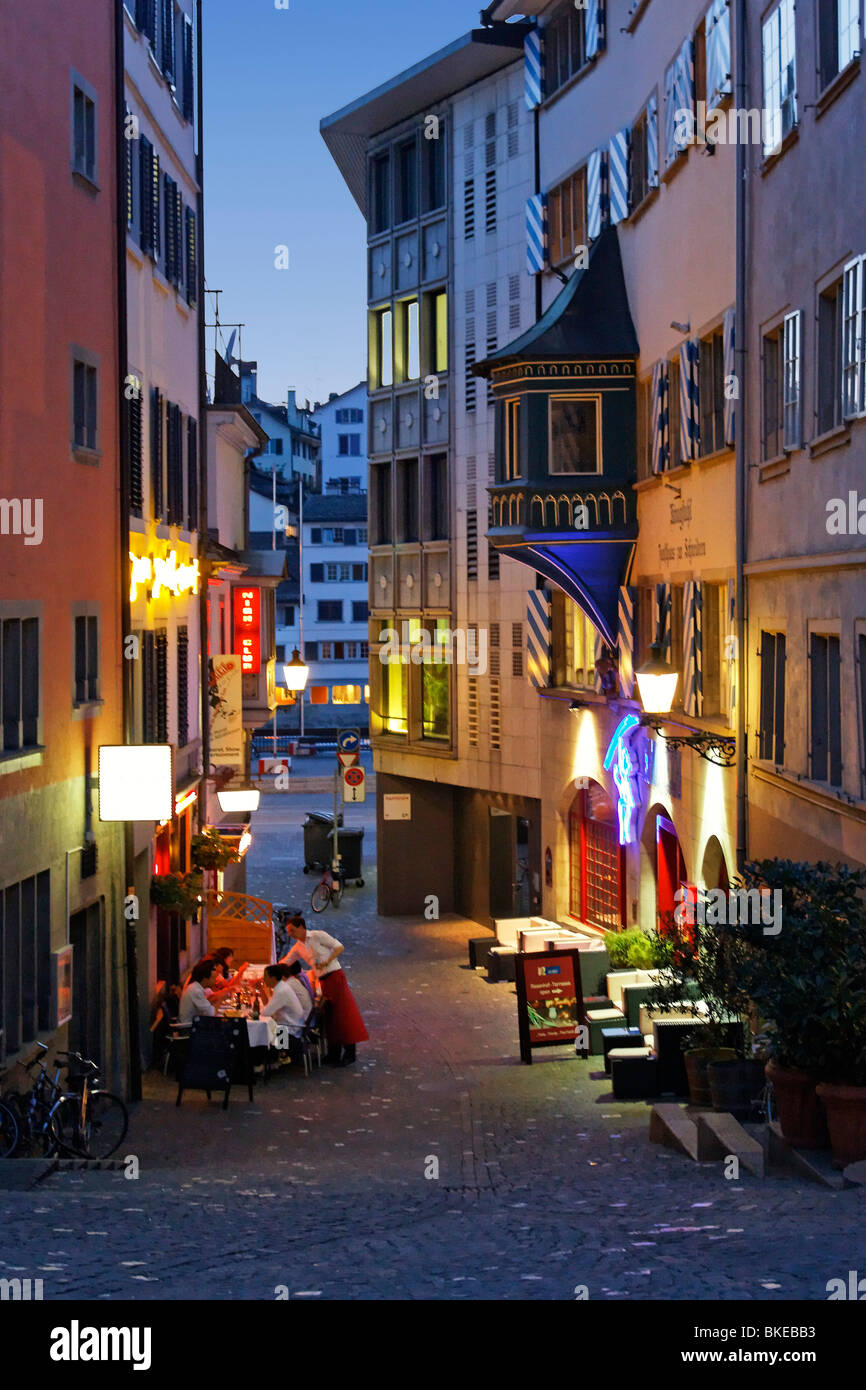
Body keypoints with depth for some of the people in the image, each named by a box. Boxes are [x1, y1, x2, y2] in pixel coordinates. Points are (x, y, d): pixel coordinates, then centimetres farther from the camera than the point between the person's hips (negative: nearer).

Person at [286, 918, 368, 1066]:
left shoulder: (318, 936, -7)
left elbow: (339, 947, -10)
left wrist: (327, 961, -20)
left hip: (335, 976, -8)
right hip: (323, 980, 8)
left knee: (342, 1014, -8)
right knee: (329, 1016, 9)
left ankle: (349, 1054, -6)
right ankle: (334, 1054, 15)